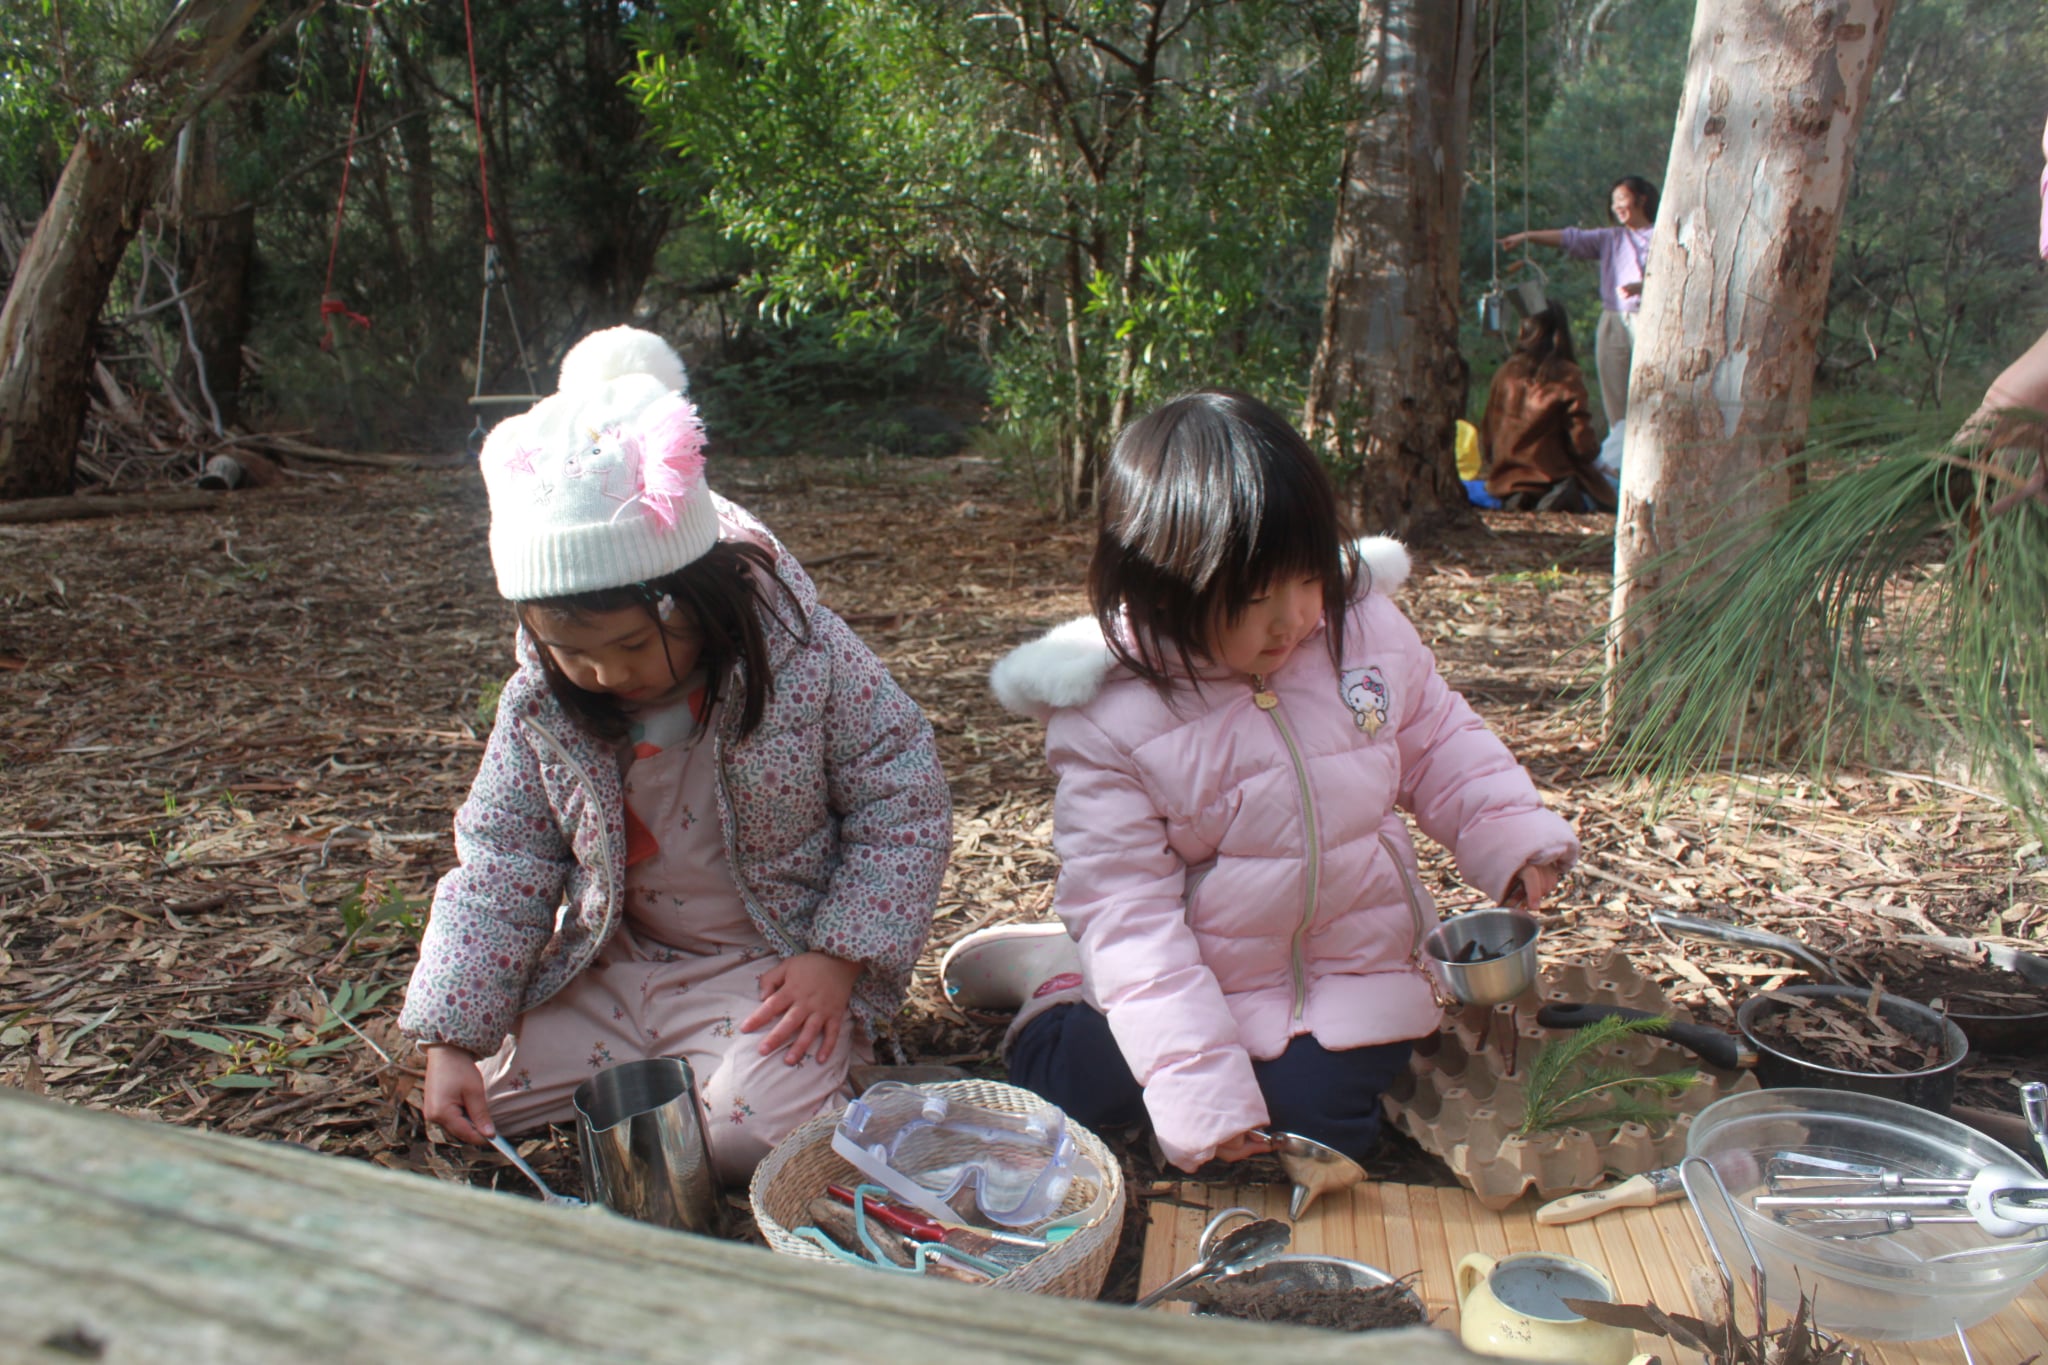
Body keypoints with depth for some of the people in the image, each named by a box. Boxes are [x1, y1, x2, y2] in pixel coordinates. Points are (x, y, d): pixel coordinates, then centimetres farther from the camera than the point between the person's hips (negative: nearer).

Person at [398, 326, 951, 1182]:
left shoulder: (805, 660, -21)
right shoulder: (541, 705, -10)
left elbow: (903, 805, -13)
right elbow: (500, 863, -3)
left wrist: (836, 960, -20)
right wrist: (449, 1041, -8)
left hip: (778, 960, -4)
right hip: (612, 964, 5)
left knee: (745, 1133, -24)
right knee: (477, 1103, -3)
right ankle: (664, 1069, 17)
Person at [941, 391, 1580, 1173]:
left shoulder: (1366, 629, -9)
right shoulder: (1109, 719, -21)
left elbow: (1440, 748, 9)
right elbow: (1126, 909, -21)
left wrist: (1515, 835, -9)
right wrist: (1199, 1085, -23)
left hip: (1351, 969, 3)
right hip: (1204, 985, -2)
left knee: (1318, 1121, -13)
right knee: (1083, 1087, -11)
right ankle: (1058, 982, 20)